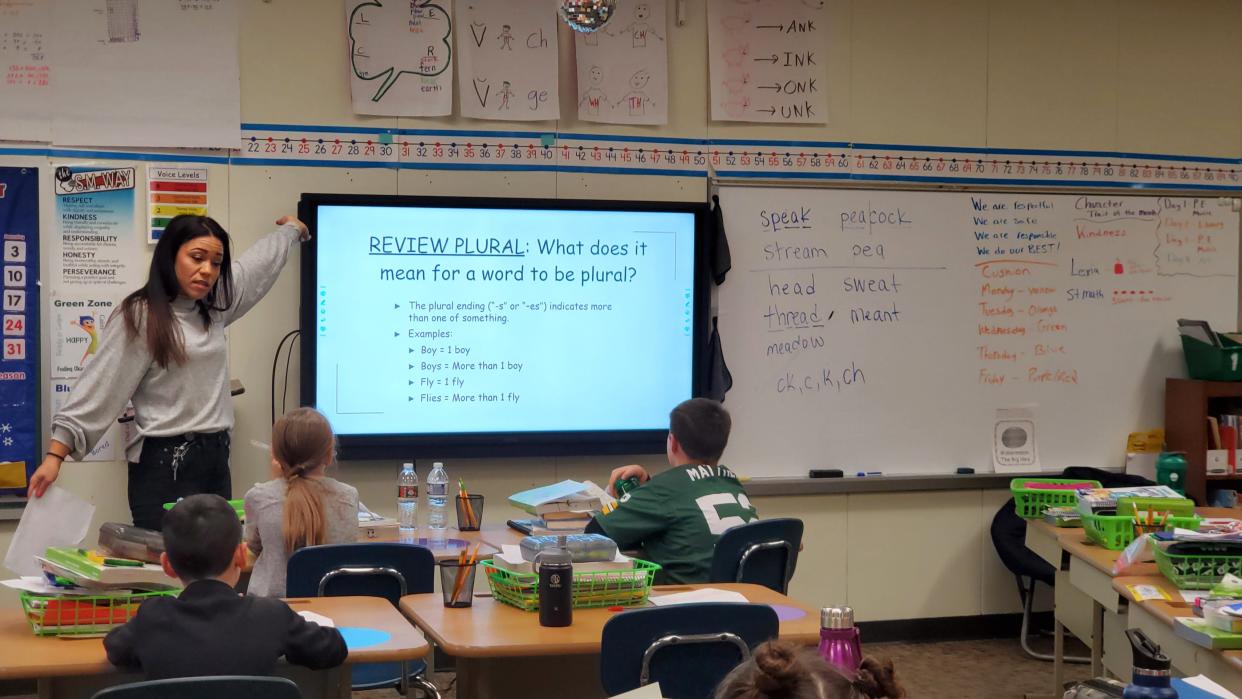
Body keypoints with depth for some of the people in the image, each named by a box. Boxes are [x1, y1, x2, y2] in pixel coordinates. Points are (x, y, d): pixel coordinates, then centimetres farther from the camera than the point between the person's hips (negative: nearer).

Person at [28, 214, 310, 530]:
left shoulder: (213, 307, 12)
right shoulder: (140, 317, -8)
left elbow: (259, 261, 29)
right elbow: (99, 388, -10)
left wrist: (293, 228, 46)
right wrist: (55, 455, -16)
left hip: (215, 458, 7)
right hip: (165, 464, -7)